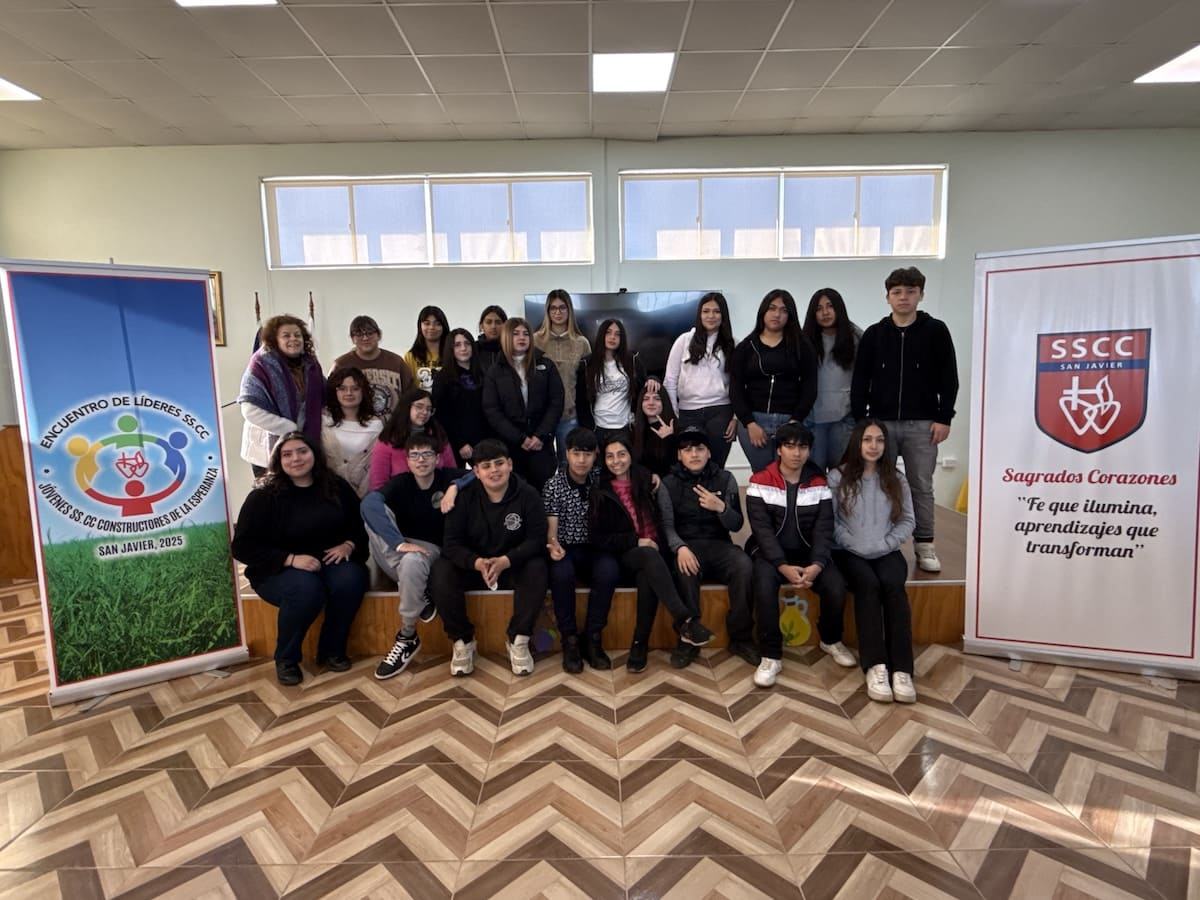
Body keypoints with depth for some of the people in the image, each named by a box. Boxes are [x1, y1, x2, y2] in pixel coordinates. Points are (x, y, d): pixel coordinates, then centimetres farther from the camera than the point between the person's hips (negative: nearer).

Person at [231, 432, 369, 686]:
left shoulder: (336, 486, 3)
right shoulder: (264, 496, -7)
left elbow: (361, 524, 9)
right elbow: (242, 547, -10)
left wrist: (349, 545, -13)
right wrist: (291, 559, -21)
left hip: (331, 563, 3)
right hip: (278, 571, -3)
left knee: (350, 579, -30)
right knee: (306, 588, -36)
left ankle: (332, 650, -6)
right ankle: (286, 658, -8)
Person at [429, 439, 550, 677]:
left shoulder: (527, 495, -10)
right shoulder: (465, 496, -8)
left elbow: (536, 540, -15)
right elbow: (452, 543, -12)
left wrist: (504, 561, -32)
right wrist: (478, 563, -33)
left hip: (514, 566, -1)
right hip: (472, 566, 1)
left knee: (537, 569, -32)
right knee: (440, 571, -27)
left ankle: (518, 640, -15)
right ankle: (463, 640, -10)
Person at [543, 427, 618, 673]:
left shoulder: (601, 479, 3)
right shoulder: (553, 486, -3)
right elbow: (551, 528, -6)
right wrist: (553, 545, -30)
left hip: (595, 547, 2)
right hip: (566, 549, -1)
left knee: (609, 571, -31)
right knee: (561, 573, -35)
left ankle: (592, 638, -15)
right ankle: (569, 639, -16)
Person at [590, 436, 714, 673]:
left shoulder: (646, 481, 9)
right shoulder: (600, 493, 3)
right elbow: (599, 540, 0)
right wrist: (636, 541, -11)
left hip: (653, 552, 2)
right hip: (625, 556, -2)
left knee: (647, 578, -34)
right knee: (649, 555, -37)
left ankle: (640, 645, -28)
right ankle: (686, 620, -46)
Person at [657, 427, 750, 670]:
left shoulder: (725, 479, 8)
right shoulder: (669, 483, 5)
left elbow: (736, 525, 5)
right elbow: (667, 524, -6)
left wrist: (721, 508, -17)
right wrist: (680, 548, -27)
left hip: (718, 544, 2)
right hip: (687, 545, -1)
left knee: (744, 564, -30)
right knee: (685, 568, -35)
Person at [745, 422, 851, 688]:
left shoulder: (819, 483, 1)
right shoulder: (760, 482, -8)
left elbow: (824, 530, -4)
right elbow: (762, 530, -14)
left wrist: (817, 565, -22)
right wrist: (783, 566, -27)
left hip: (808, 552, 3)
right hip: (770, 553, -3)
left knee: (837, 587, -22)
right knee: (765, 586, -33)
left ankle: (830, 640, 12)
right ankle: (771, 656, -15)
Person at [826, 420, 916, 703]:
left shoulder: (896, 480, 11)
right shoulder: (837, 477, 1)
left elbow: (907, 521, 7)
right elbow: (830, 521, -5)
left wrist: (884, 545, -7)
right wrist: (855, 545, -13)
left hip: (886, 552, 2)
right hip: (849, 552, -2)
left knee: (893, 585, -29)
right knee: (867, 584, -31)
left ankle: (902, 668, -31)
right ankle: (875, 666, -31)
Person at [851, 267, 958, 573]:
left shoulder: (936, 331, 3)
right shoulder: (874, 334, 5)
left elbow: (949, 378, 1)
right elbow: (860, 381, 4)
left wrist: (944, 418, -5)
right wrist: (860, 420, -1)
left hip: (921, 424, -1)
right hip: (881, 422, 1)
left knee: (921, 487, 6)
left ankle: (924, 546, 17)